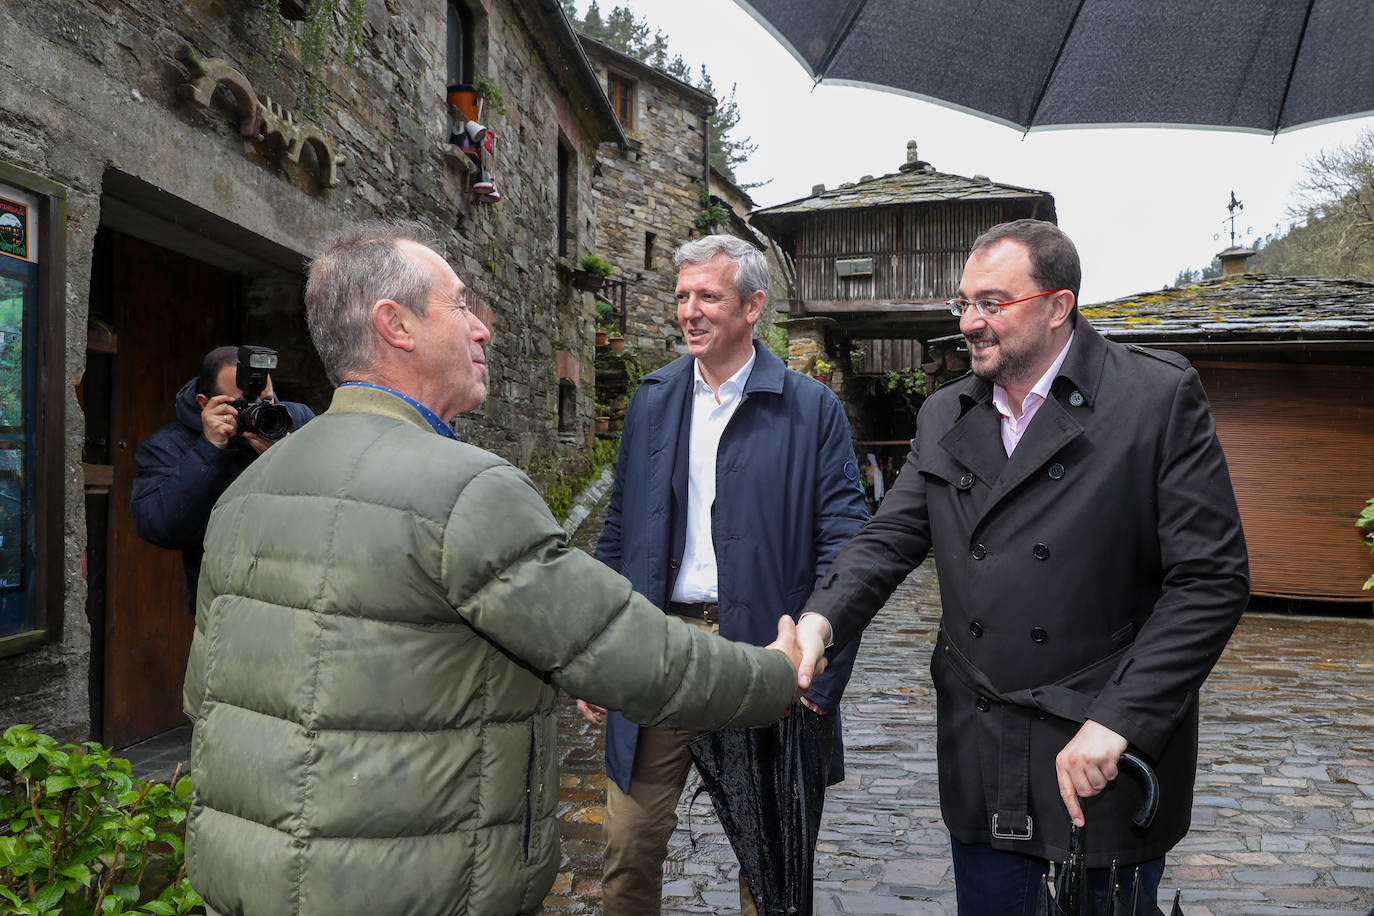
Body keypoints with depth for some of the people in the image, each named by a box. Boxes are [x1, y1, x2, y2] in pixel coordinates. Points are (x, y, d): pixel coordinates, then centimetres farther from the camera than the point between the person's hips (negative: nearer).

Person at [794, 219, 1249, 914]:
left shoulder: (1161, 396, -9)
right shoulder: (943, 416, 8)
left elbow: (1210, 580, -12)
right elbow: (889, 539, 4)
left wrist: (1118, 722, -18)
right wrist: (821, 619, -17)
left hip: (1110, 760, -4)